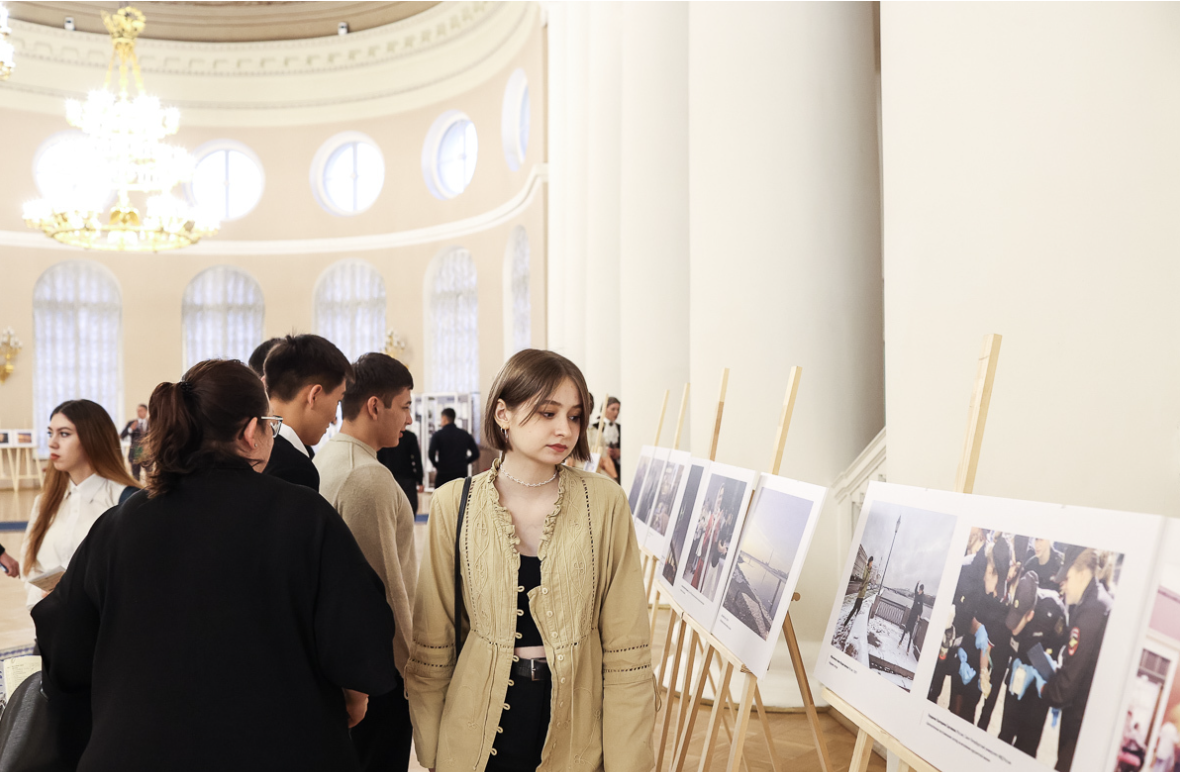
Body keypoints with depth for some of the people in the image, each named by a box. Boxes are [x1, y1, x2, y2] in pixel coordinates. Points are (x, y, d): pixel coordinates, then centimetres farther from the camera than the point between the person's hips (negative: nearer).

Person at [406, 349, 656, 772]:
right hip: (479, 733, 0)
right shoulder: (454, 505, -7)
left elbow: (626, 649, -7)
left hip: (575, 722, 0)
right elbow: (432, 643, -1)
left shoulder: (604, 502, -9)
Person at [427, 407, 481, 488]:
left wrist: (437, 466, 1)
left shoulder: (437, 435, -5)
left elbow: (431, 454, -17)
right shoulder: (465, 434, 6)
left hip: (443, 475, -3)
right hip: (461, 474, 3)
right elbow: (476, 454, 3)